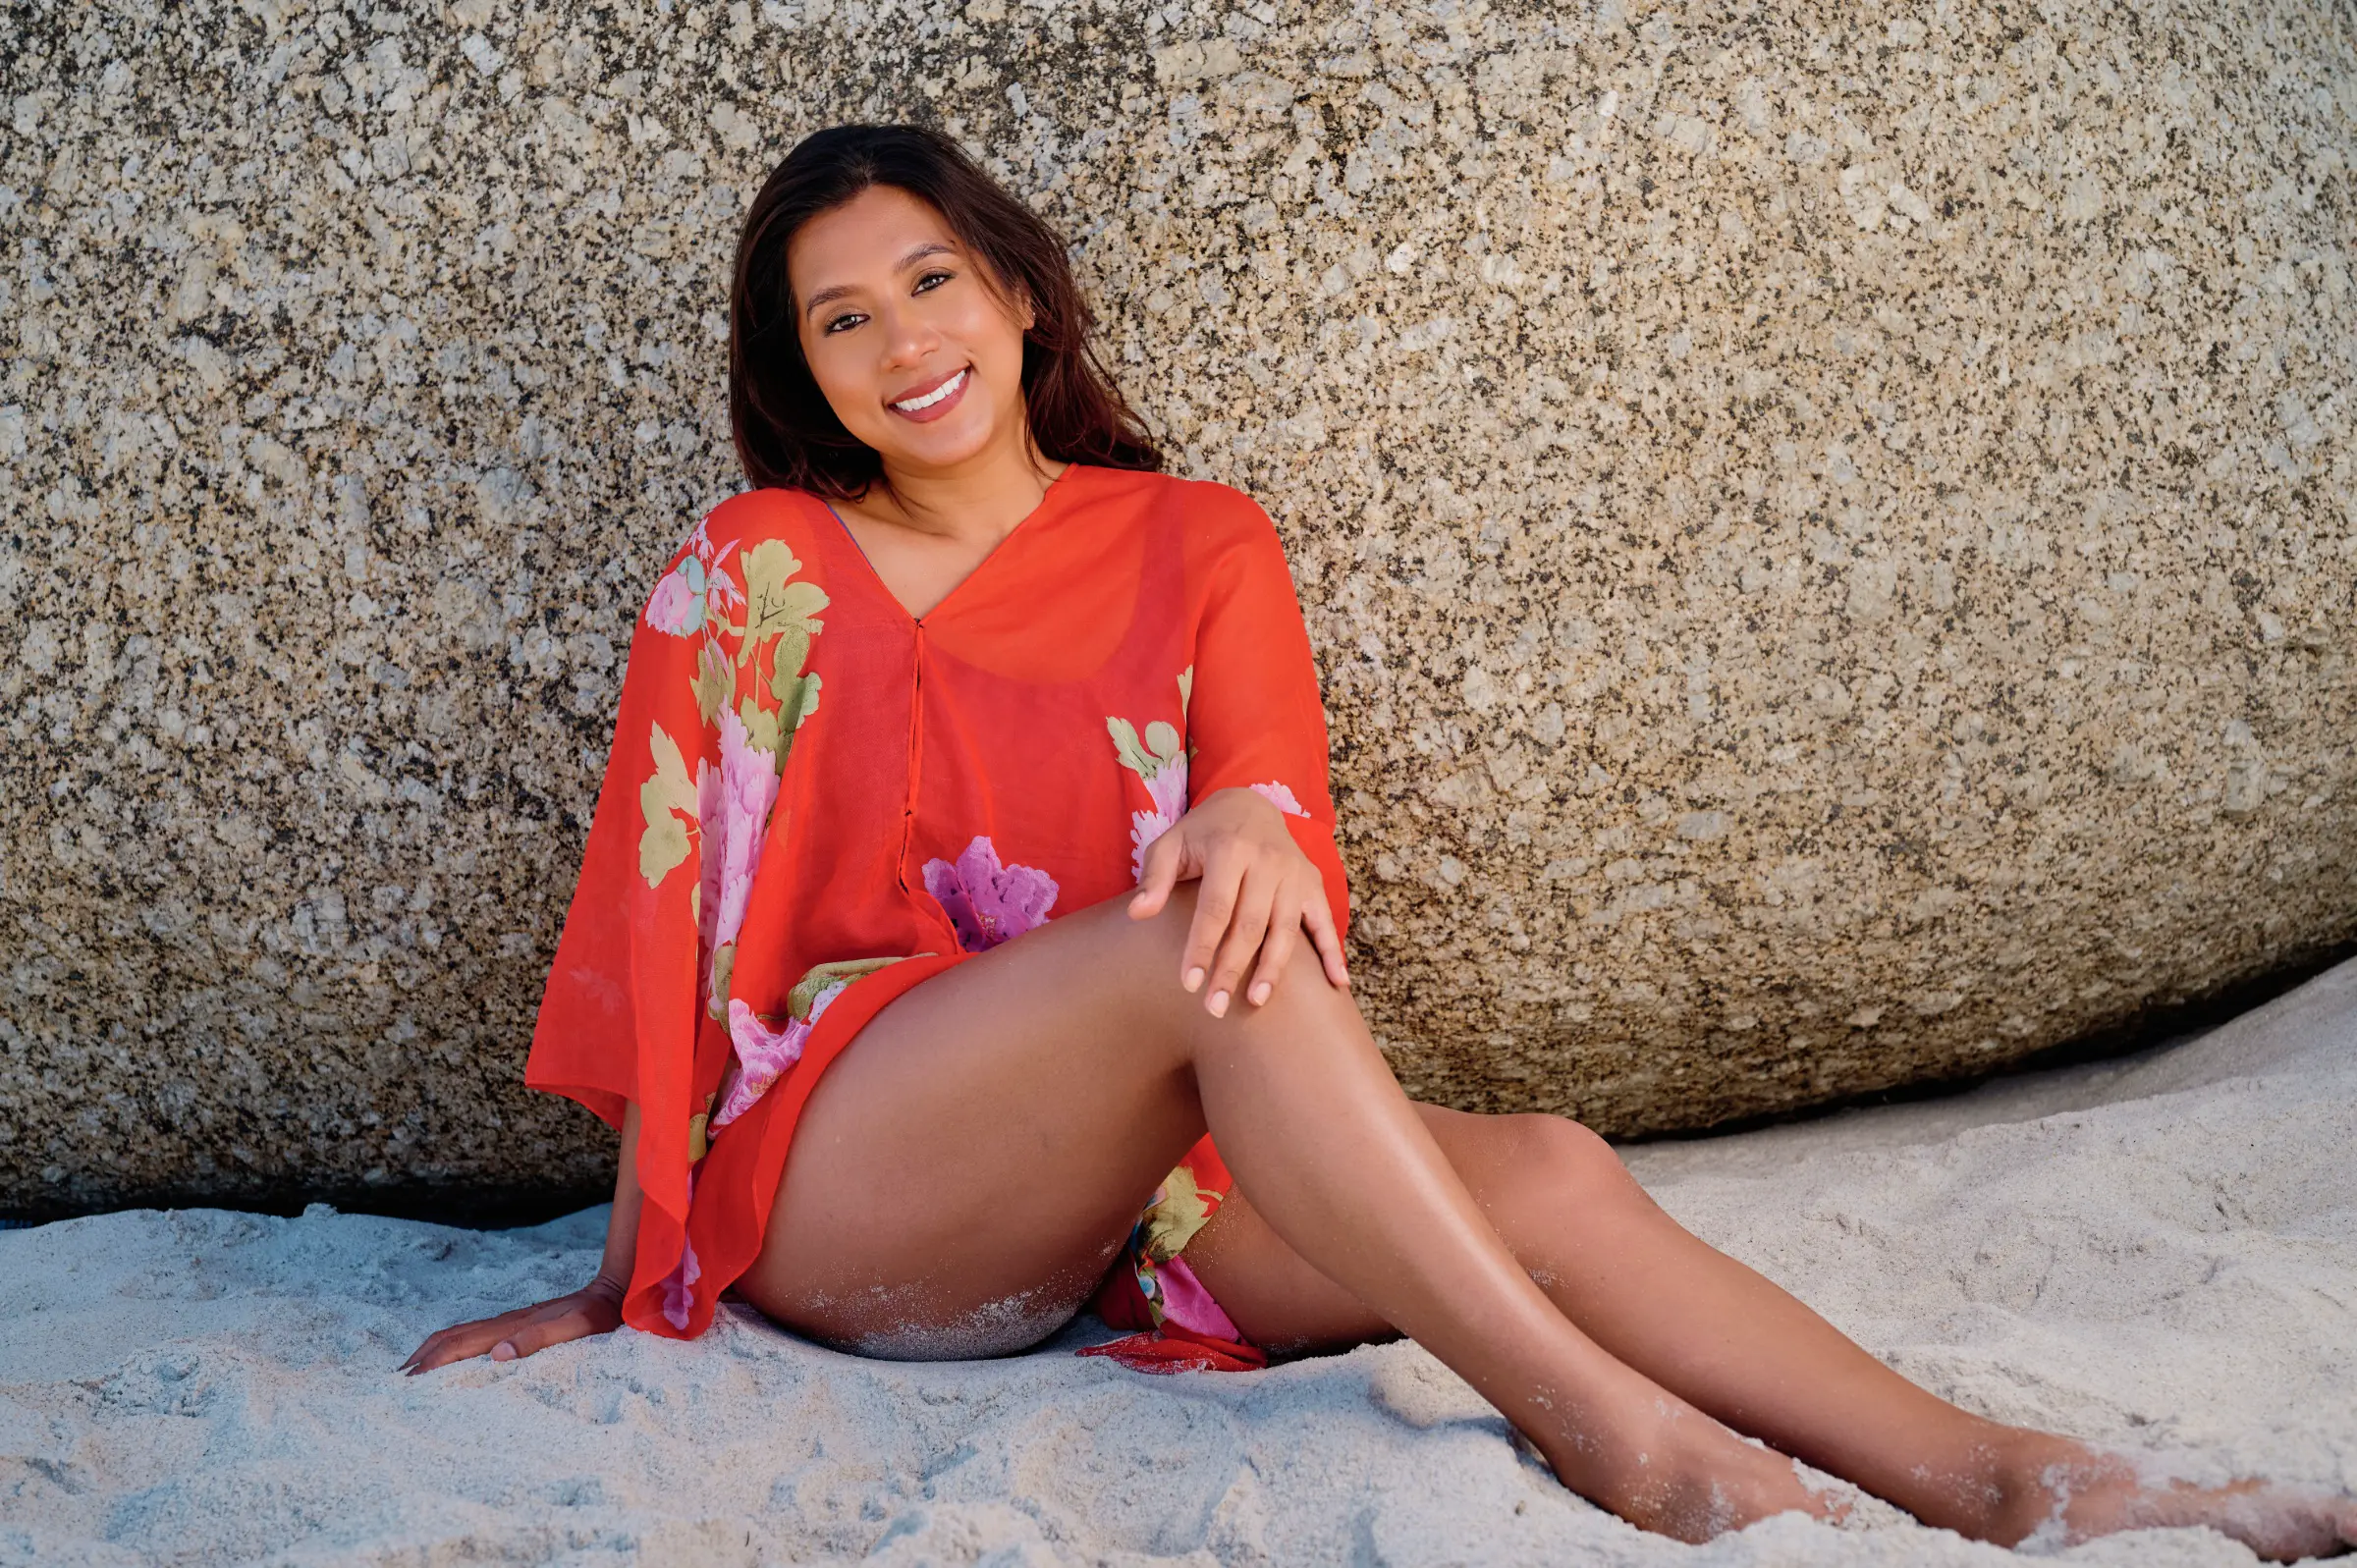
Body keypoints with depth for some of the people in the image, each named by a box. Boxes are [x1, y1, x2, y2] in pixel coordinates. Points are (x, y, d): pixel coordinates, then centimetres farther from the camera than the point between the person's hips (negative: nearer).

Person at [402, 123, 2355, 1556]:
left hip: (1116, 1177, 3)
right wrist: (625, 1280, 1)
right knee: (1186, 953, -33)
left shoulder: (1194, 547, 13)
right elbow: (661, 925, 3)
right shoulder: (754, 573, 5)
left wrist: (1254, 823, -26)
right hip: (826, 1179, -3)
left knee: (1540, 1171, -23)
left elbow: (1277, 781, 1)